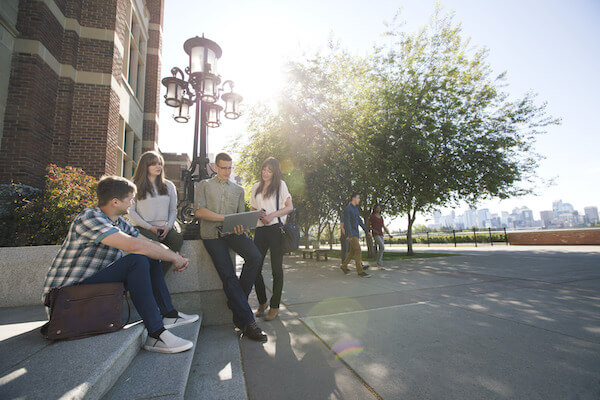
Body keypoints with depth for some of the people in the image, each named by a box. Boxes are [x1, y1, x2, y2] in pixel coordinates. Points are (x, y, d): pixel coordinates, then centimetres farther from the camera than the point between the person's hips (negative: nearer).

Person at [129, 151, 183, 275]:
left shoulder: (169, 186, 19)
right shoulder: (134, 185, 9)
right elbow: (131, 211, 3)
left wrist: (168, 226, -3)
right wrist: (149, 227, -8)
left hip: (165, 227, 3)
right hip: (143, 227, -2)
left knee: (177, 238, -30)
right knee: (152, 242, -36)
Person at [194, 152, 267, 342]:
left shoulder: (238, 189, 23)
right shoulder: (204, 185, 14)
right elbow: (199, 211, -1)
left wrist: (240, 225, -6)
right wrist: (226, 218, -12)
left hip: (233, 232, 3)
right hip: (212, 234, -2)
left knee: (255, 256, -24)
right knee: (228, 276, -13)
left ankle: (236, 301, -5)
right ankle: (247, 322, -9)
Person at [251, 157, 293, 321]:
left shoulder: (280, 185, 4)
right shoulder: (256, 187, 17)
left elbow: (289, 207, 0)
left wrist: (272, 215, -14)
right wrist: (258, 214, -3)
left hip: (276, 229, -4)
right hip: (260, 229, 4)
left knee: (276, 269, 1)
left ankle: (274, 306, 14)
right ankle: (262, 302, 22)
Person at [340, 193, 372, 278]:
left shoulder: (355, 209, 18)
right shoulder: (347, 208, -11)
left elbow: (360, 221, 22)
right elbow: (347, 222, -21)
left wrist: (367, 231, 18)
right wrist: (349, 235, -29)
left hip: (355, 233, 9)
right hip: (350, 233, -9)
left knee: (352, 251, 12)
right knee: (358, 250, -15)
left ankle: (344, 266, 27)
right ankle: (360, 271, -13)